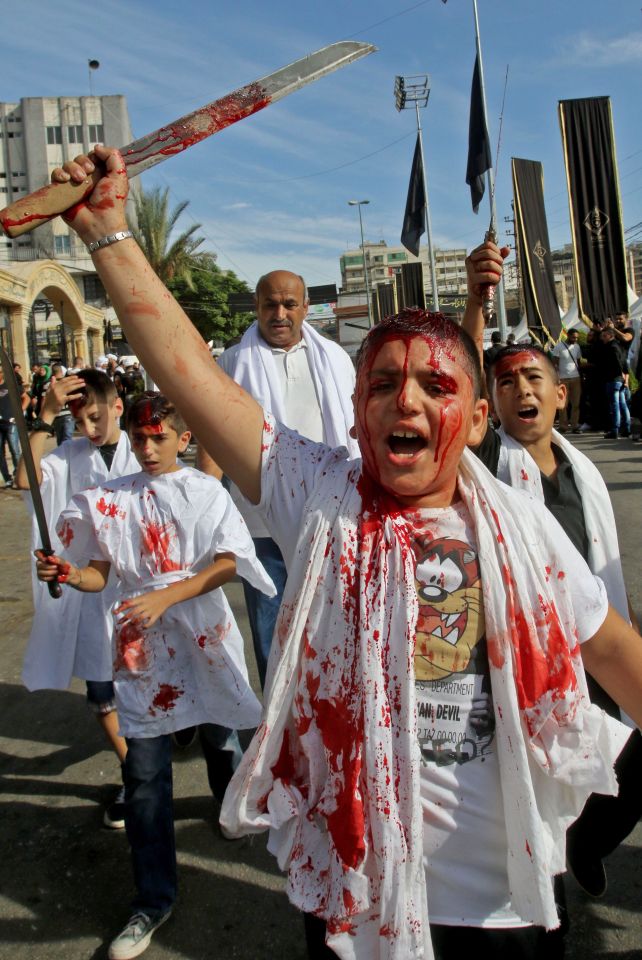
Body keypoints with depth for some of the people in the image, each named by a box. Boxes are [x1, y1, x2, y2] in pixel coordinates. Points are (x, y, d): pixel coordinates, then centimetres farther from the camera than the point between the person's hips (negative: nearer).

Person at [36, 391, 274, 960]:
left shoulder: (207, 492, -2)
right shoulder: (110, 501, 4)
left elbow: (227, 564, -12)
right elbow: (100, 574, 5)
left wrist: (163, 597, -23)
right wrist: (69, 574, -18)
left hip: (204, 634, -1)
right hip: (143, 642, 1)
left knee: (218, 732, 19)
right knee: (144, 772, 0)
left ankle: (230, 801, 53)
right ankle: (154, 897, 13)